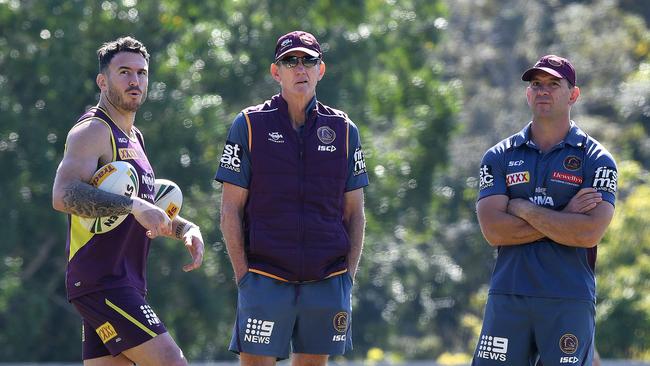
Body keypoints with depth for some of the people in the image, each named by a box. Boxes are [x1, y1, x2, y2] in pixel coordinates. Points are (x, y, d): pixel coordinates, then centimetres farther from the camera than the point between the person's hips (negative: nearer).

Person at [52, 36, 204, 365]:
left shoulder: (134, 138, 22)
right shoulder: (93, 131, -8)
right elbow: (63, 195, -25)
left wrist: (185, 228, 14)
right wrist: (133, 205, -30)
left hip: (123, 285, 9)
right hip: (100, 282, -9)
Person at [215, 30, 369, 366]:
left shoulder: (343, 130, 10)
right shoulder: (249, 125, 3)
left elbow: (354, 213, 13)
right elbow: (230, 209, 2)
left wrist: (348, 275, 4)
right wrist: (243, 274, -5)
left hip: (327, 284, 3)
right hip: (265, 280, -2)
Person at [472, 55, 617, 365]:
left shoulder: (596, 159, 3)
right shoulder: (498, 157, 11)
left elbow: (589, 233, -12)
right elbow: (493, 231, -3)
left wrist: (524, 209, -6)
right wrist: (564, 216, -6)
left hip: (570, 301, -2)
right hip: (507, 296, 2)